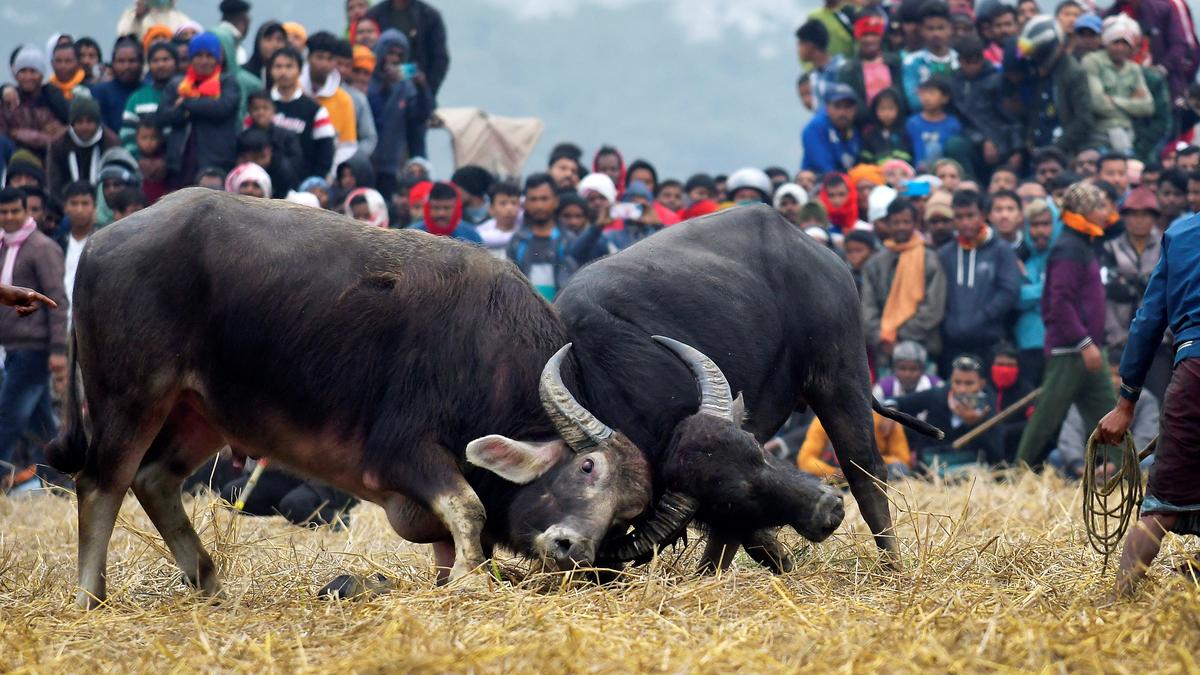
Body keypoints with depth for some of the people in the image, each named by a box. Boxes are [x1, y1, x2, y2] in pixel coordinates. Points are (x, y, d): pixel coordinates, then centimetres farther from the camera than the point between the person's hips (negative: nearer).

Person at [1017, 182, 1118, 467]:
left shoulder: (1085, 246, 16)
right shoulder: (1068, 249, -14)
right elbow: (1060, 302, -21)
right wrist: (1086, 343, -22)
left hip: (1086, 348, 10)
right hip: (1068, 349, -10)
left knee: (1104, 411, 5)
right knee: (1048, 414, -5)